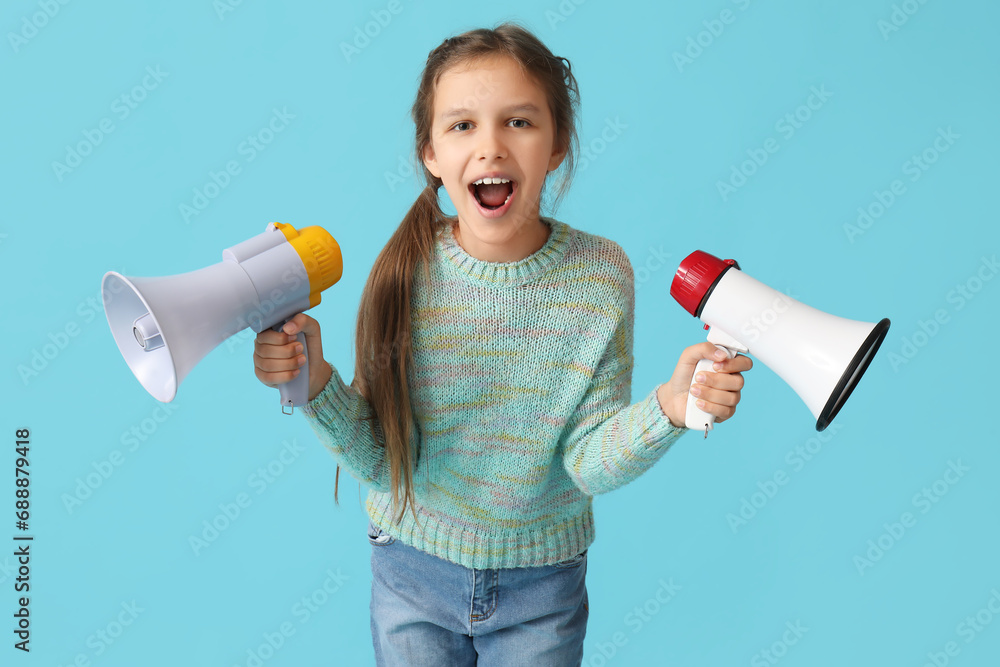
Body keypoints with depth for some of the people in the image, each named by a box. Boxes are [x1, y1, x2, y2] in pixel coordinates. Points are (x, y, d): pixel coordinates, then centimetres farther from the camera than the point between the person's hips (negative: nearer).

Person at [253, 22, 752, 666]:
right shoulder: (406, 271, -17)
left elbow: (589, 463, -15)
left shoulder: (600, 275, -16)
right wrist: (316, 385, -30)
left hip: (542, 585, 0)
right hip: (413, 569, 0)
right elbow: (378, 460, -13)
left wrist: (666, 409, -33)